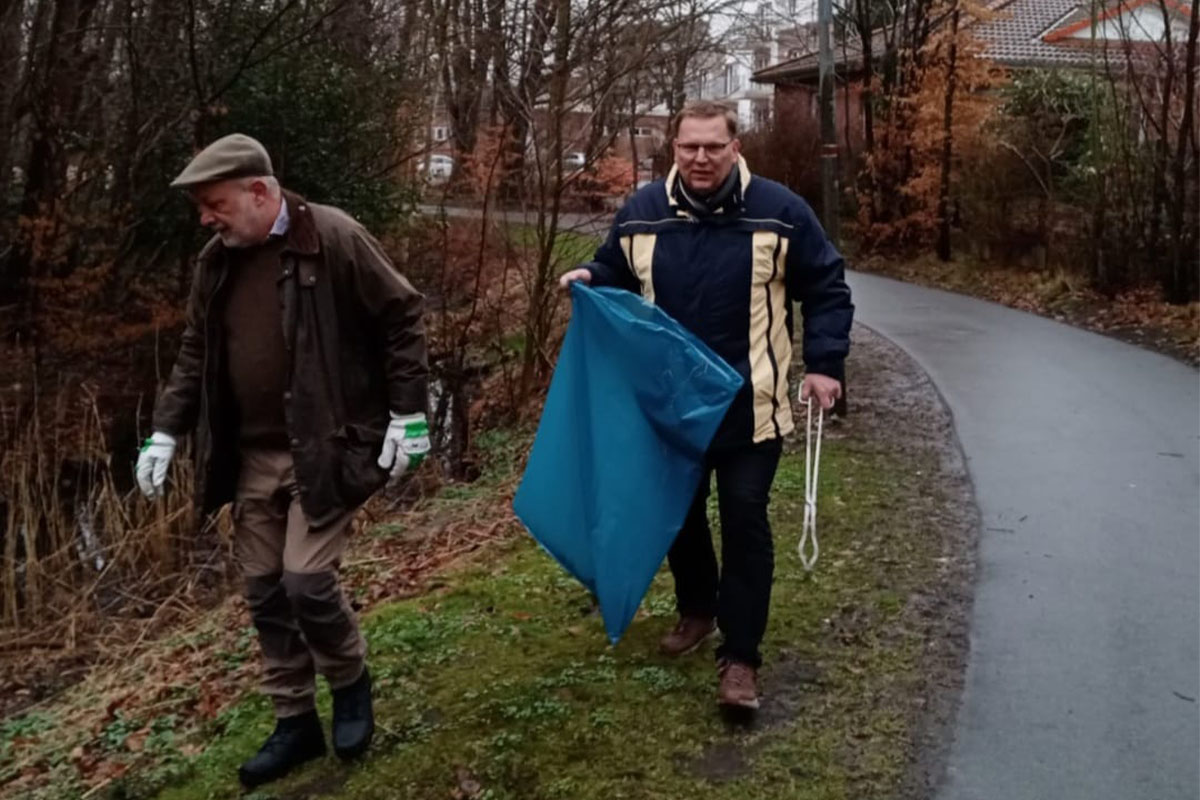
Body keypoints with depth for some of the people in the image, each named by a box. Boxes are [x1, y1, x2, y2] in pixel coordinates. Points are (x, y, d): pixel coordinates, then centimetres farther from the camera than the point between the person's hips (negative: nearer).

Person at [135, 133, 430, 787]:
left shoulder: (333, 239, -13)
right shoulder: (217, 262, 6)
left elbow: (402, 317, -8)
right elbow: (196, 353, 15)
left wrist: (406, 414, -10)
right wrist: (165, 431, 6)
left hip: (325, 448, -6)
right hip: (253, 455, 7)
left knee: (307, 581, -11)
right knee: (265, 592, 10)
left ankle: (351, 683, 20)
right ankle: (295, 723, 28)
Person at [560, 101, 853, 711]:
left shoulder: (778, 211, -7)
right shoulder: (641, 213, 1)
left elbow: (826, 290, 0)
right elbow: (616, 278, 16)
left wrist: (824, 363, -10)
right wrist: (589, 280, -7)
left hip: (749, 406, -3)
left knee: (745, 522, -2)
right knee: (679, 514, 17)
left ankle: (740, 656, 9)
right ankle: (695, 609, 42)